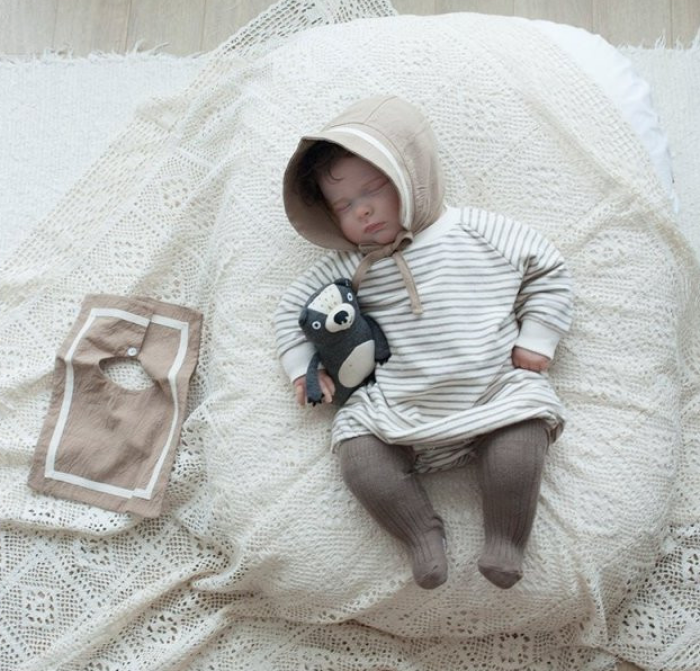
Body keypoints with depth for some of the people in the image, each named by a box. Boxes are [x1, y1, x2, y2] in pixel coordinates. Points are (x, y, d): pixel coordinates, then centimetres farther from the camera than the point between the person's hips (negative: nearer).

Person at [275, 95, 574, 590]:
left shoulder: (481, 232, 4)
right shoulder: (349, 266, 9)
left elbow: (549, 271, 11)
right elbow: (294, 305, 19)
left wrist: (535, 340, 2)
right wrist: (304, 367, 7)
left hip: (495, 393, -1)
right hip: (395, 410, 2)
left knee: (524, 431, -27)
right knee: (358, 454, -20)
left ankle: (506, 541, -7)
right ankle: (423, 535, -4)